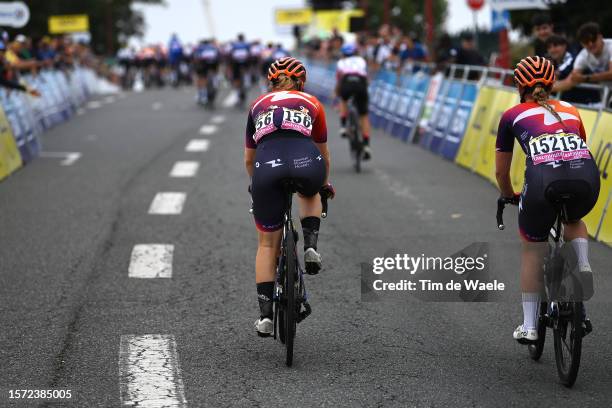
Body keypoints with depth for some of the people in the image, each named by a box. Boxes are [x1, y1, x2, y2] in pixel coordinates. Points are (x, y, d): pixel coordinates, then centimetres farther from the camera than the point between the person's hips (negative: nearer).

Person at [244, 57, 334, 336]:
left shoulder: (258, 105, 32)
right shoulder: (312, 103, 30)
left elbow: (248, 159, 39)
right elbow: (323, 153, 41)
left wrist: (258, 184, 59)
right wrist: (325, 184, 59)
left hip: (267, 165, 0)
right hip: (306, 162, 0)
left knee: (267, 243, 16)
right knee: (310, 194, 38)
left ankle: (265, 315, 9)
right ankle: (310, 245, 15)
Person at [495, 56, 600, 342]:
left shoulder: (513, 115, 24)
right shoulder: (570, 111, 32)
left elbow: (501, 172, 31)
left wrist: (510, 197, 51)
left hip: (544, 178, -3)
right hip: (587, 178, 3)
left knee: (532, 251, 21)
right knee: (574, 220, 38)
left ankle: (529, 326, 22)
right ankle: (583, 266, 10)